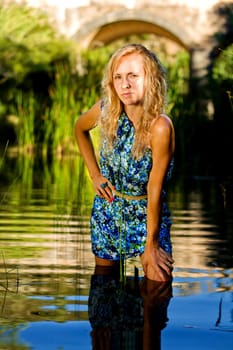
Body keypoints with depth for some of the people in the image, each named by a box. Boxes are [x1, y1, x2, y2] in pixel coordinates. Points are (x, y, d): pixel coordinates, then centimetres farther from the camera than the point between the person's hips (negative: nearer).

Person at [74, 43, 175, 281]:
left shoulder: (159, 126, -29)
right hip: (107, 209, 4)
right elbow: (80, 129, 11)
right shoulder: (106, 110, -14)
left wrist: (151, 244, -17)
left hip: (148, 212, -4)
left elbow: (155, 190, -23)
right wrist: (94, 174, 4)